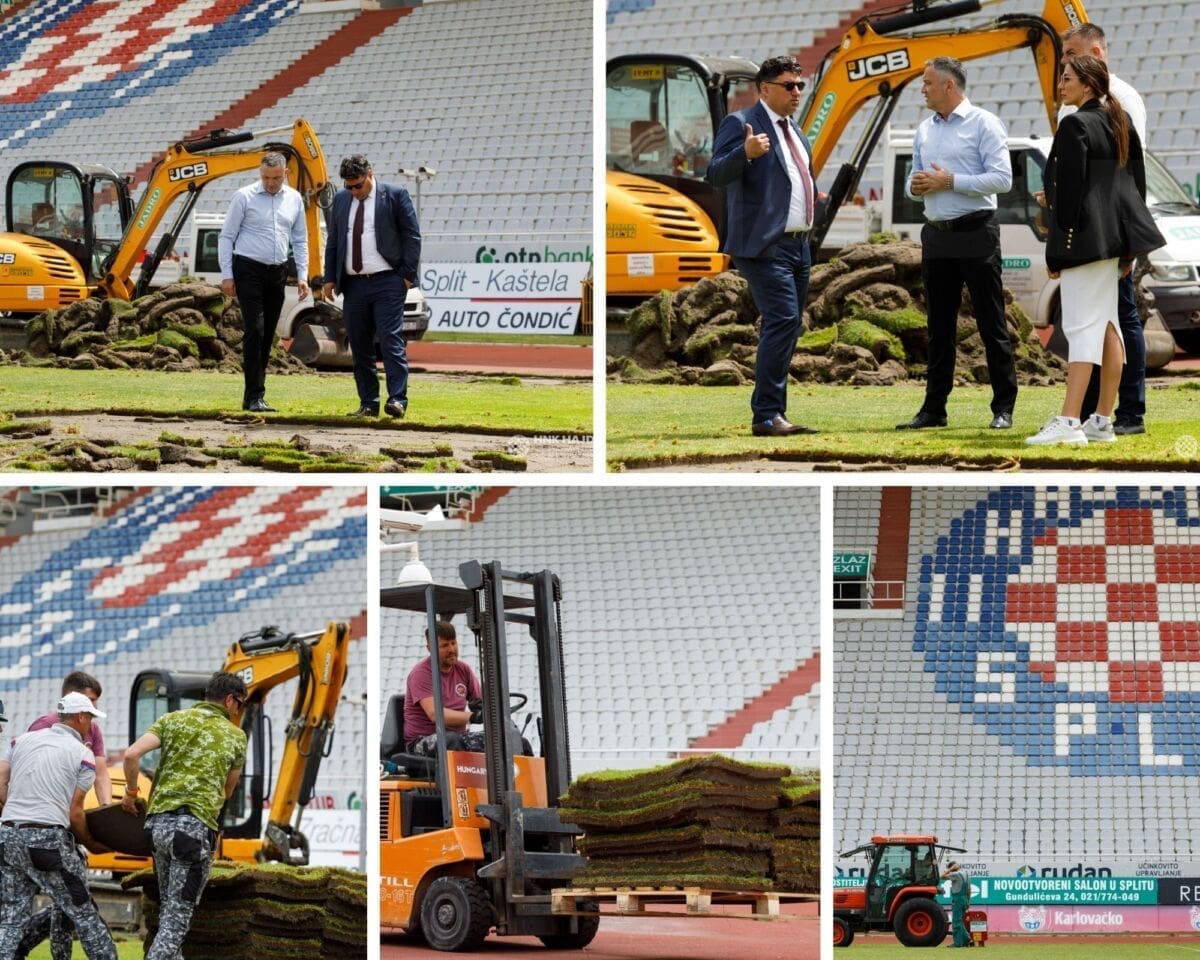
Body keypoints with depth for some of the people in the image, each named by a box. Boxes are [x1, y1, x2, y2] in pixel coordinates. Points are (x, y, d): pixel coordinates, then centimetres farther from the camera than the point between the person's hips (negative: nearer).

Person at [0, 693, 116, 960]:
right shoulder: (83, 755, 0)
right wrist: (91, 844, 14)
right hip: (48, 839, -5)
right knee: (84, 914, 7)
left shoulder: (22, 741, 13)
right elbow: (75, 813, -2)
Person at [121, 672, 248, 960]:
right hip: (197, 825, -4)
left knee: (168, 906, 22)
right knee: (178, 915, -4)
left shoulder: (173, 720, 12)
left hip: (158, 821, 4)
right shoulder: (235, 736, 9)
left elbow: (131, 755, -2)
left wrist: (131, 792, 13)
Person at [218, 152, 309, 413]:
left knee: (267, 335, 6)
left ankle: (253, 395, 12)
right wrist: (227, 275, -7)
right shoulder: (245, 197, -4)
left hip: (277, 272, 5)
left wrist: (302, 276, 9)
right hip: (249, 270, -5)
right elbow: (227, 237, -1)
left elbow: (300, 241, 17)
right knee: (255, 330, -14)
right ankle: (254, 396, -15)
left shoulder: (294, 200, 9)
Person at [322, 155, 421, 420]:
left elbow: (412, 236, -1)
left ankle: (397, 400, -15)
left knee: (391, 339, -12)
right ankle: (368, 403, 9)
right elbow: (333, 241, 18)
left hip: (387, 282, -5)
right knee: (359, 346, 4)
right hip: (353, 284, 5)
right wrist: (330, 278, 10)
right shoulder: (341, 200, 13)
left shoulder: (395, 196, -1)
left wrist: (407, 275, -7)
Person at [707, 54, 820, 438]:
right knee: (783, 320, -19)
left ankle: (772, 414, 14)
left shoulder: (794, 132, 20)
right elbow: (716, 174, -18)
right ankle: (766, 416, -20)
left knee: (785, 328, 9)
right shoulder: (741, 124, -6)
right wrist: (746, 153, -34)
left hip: (797, 246, 9)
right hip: (765, 245, -9)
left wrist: (817, 196, 19)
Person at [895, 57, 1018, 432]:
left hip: (975, 233, -7)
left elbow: (1002, 178, -14)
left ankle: (1003, 408, 0)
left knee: (991, 324, -3)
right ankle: (933, 408, 12)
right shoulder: (925, 130, 15)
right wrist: (915, 186, -2)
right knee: (939, 326, 9)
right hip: (937, 235, 7)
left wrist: (950, 182, -17)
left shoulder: (983, 124, -6)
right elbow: (916, 178, 22)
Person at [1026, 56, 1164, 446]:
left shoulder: (1076, 125, -12)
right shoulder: (1121, 124, 13)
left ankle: (1069, 422, -18)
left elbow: (1070, 188, -16)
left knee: (1081, 325, -13)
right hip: (1116, 235, 9)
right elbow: (1136, 182, 16)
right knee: (1107, 325, 12)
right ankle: (1102, 421, 16)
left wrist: (1058, 249, -13)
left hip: (1086, 235, -9)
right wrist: (1128, 248, 19)